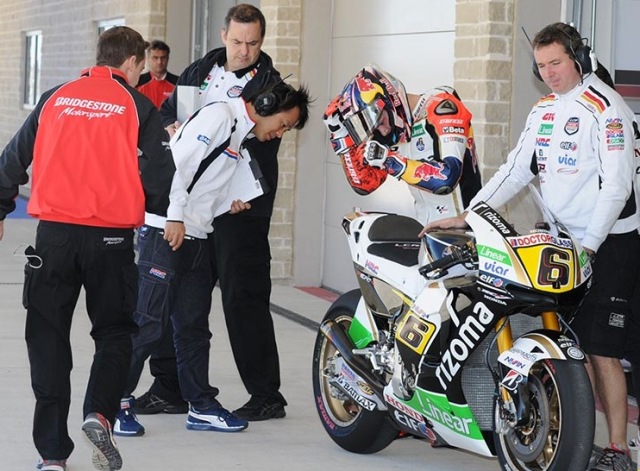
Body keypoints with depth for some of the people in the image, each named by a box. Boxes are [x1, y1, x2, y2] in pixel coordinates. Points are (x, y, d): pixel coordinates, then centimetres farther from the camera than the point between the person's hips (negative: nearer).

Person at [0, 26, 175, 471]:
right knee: (114, 332, 16)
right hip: (111, 236, -2)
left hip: (54, 232, 2)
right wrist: (161, 210, 19)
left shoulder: (55, 99, 9)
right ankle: (100, 412, -9)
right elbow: (160, 177, -2)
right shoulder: (138, 107, 0)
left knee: (49, 338, 9)